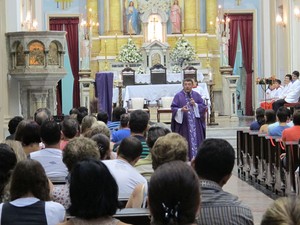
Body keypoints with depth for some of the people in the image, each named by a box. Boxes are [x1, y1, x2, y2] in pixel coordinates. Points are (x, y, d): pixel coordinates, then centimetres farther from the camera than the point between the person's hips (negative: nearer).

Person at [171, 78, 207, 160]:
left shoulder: (196, 95, 9)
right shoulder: (178, 96, 2)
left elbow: (204, 107, 6)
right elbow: (173, 108, -3)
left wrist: (195, 104, -10)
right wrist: (181, 110, -21)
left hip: (195, 123, 2)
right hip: (183, 123, -2)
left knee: (196, 139, 2)